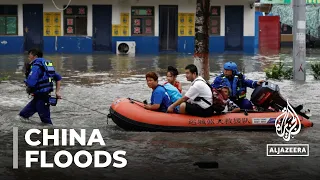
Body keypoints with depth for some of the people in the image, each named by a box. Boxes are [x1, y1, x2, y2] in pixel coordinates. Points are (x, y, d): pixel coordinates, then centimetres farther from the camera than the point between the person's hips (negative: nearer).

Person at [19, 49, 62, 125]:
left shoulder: (36, 66, -15)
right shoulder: (46, 65, 14)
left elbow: (30, 83, -26)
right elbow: (58, 78, 20)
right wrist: (57, 91, 17)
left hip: (41, 98, -10)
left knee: (46, 121, 0)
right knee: (22, 115, 20)